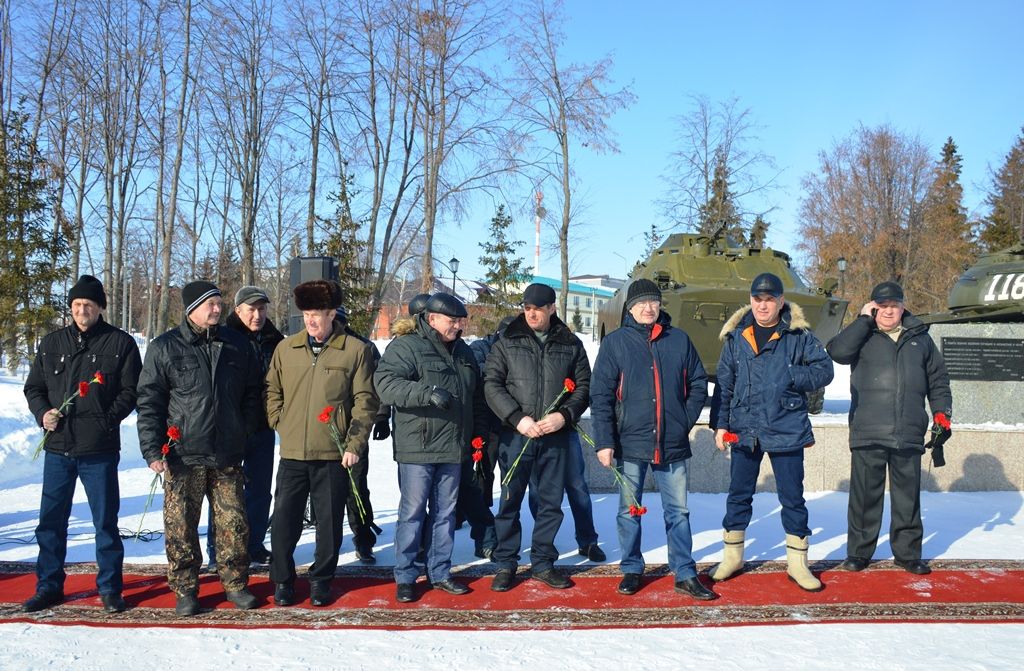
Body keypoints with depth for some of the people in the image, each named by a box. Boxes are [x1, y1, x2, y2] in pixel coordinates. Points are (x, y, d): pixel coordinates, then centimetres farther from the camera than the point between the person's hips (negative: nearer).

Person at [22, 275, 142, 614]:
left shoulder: (121, 343, 0)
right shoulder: (52, 343, 10)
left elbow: (131, 392, -2)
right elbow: (33, 387, 15)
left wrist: (106, 419, -15)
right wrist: (43, 413, -4)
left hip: (100, 449, -3)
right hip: (58, 447, 3)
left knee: (106, 521, 5)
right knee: (51, 520, 9)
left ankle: (109, 587, 16)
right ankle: (48, 586, 22)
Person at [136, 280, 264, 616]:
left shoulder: (237, 344, 7)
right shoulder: (164, 348, -2)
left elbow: (252, 392, 15)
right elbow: (148, 402, -1)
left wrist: (244, 433, 7)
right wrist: (152, 450, -6)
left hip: (227, 457, 2)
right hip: (183, 455, -2)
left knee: (234, 524, 5)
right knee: (181, 526, 3)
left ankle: (236, 583, 21)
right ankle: (185, 589, 18)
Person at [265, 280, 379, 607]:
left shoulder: (355, 350, -2)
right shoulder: (286, 348, 6)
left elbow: (365, 401, -3)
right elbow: (272, 391, 15)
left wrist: (355, 443, -8)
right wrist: (279, 424, 3)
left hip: (334, 453, -2)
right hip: (292, 452, 2)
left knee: (330, 521, 7)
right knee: (284, 519, 6)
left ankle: (321, 579, 24)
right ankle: (282, 579, 22)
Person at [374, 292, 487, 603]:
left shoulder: (463, 352, 15)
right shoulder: (406, 346, -8)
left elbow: (476, 397, 23)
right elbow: (385, 383, -23)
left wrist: (477, 434, 16)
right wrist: (429, 393, -32)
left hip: (453, 449, 7)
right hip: (417, 448, -6)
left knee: (446, 513, 13)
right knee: (412, 513, 0)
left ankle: (440, 572, 24)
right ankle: (405, 577, 10)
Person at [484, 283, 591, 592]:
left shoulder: (571, 344, 8)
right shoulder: (507, 343, 2)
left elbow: (583, 386, 8)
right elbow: (492, 384, -3)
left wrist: (564, 415, -9)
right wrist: (518, 418, -14)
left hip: (556, 436, 2)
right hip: (516, 435, -2)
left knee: (551, 502, 8)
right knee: (510, 500, 4)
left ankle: (543, 563, 22)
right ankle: (505, 564, 16)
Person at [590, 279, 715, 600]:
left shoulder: (679, 339, 5)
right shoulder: (615, 342, -1)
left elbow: (698, 384, 11)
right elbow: (601, 396, -4)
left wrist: (686, 421, 1)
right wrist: (604, 441, -10)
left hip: (673, 444, 2)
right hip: (630, 444, -1)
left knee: (678, 512, 8)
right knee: (629, 511, 9)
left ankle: (685, 574, 16)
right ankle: (631, 569, 23)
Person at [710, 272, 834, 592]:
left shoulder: (799, 335, -2)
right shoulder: (736, 336, 4)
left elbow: (824, 370, -3)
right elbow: (724, 383, 6)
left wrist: (790, 376, -17)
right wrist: (721, 424, 2)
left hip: (786, 430, -2)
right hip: (744, 429, 2)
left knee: (792, 497, 6)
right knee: (739, 494, 12)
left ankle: (797, 561, 19)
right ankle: (732, 556, 26)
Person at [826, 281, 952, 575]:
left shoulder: (920, 338, 15)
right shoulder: (863, 336, 6)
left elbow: (938, 379, 20)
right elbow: (837, 352, -16)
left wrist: (942, 412, 10)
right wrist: (864, 319, -9)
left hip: (909, 435, 2)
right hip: (867, 434, -2)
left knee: (908, 496, 9)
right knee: (865, 495, 2)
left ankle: (908, 552, 20)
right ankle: (859, 551, 13)